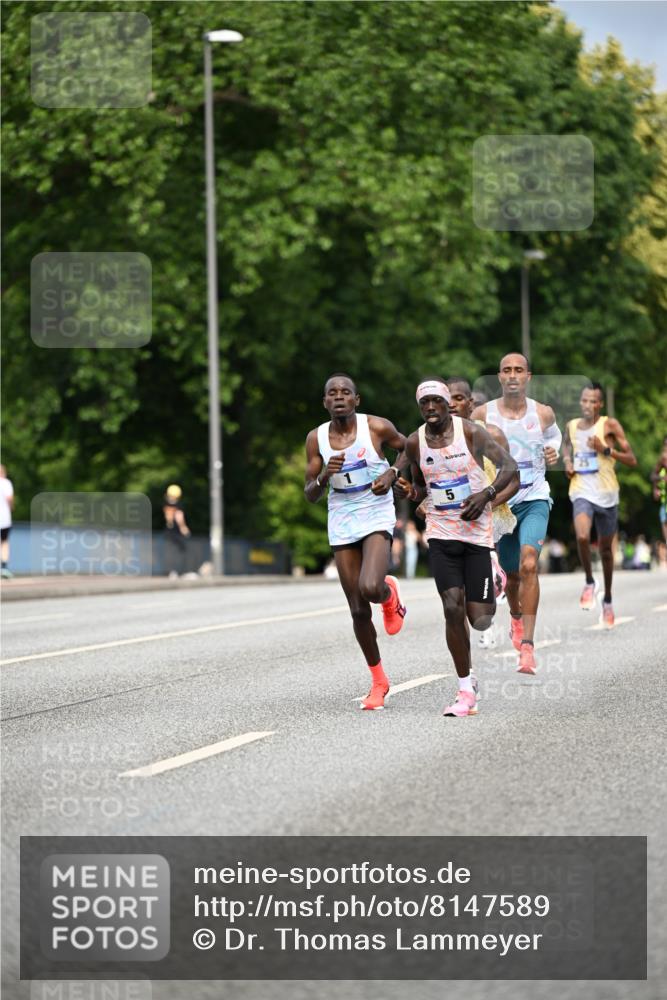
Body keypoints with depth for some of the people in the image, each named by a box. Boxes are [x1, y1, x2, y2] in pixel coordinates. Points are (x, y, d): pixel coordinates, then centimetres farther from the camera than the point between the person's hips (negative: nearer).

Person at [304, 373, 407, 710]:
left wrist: (392, 473, -7)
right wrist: (323, 476, -19)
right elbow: (310, 495, 2)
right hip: (341, 526, 3)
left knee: (370, 588, -28)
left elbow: (408, 448, 12)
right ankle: (378, 681, 20)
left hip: (377, 519, -3)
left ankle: (390, 595, 11)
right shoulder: (316, 439, -1)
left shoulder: (377, 427, -8)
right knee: (358, 610, 3)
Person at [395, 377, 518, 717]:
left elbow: (509, 466, -11)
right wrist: (411, 492, -4)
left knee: (479, 619, -4)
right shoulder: (415, 443, 3)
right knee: (452, 608, -13)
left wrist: (486, 494, -26)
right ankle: (466, 691, -3)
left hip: (477, 532, -2)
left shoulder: (471, 431, -7)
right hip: (441, 533, 2)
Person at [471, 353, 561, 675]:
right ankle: (516, 617, 50)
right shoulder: (482, 414, -5)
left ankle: (527, 646, -24)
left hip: (534, 500, -1)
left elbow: (554, 435, 20)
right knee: (513, 575, 14)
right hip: (499, 502, 1)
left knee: (529, 564, -23)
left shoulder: (542, 413, -2)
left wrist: (554, 453, -1)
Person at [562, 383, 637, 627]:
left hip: (606, 494, -1)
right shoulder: (571, 426, 6)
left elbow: (631, 460, -7)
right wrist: (567, 462, 8)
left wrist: (605, 449, -19)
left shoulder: (610, 425, -5)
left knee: (605, 549, 12)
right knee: (582, 537, -26)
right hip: (581, 492, 1)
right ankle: (589, 583, -2)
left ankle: (608, 599, 31)